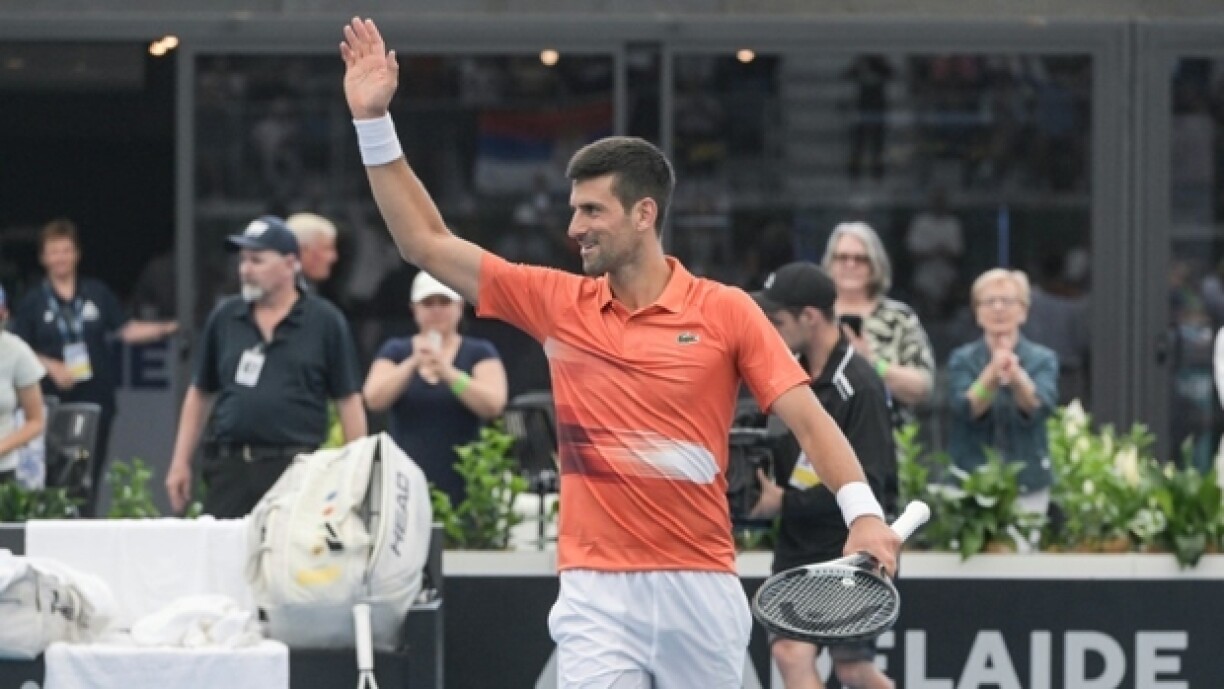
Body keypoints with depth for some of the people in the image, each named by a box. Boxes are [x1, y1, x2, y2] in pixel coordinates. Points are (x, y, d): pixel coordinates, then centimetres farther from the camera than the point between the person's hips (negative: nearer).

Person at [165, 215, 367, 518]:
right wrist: (180, 463, 13)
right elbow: (199, 394, 19)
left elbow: (349, 402, 3)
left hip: (295, 470, -3)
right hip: (229, 468, 3)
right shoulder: (224, 317, 13)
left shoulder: (324, 321, 3)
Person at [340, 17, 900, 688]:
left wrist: (863, 513, -22)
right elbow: (426, 242, 9)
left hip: (700, 589, -1)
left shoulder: (726, 312, -1)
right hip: (597, 592, 1)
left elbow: (809, 419, -6)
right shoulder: (558, 303, 7)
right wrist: (373, 120, 4)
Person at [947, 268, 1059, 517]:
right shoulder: (962, 359, 6)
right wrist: (992, 374, -32)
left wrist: (1016, 376, -36)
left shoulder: (1043, 359, 5)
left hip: (1027, 483, 0)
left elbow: (1040, 408, -14)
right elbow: (966, 409, -12)